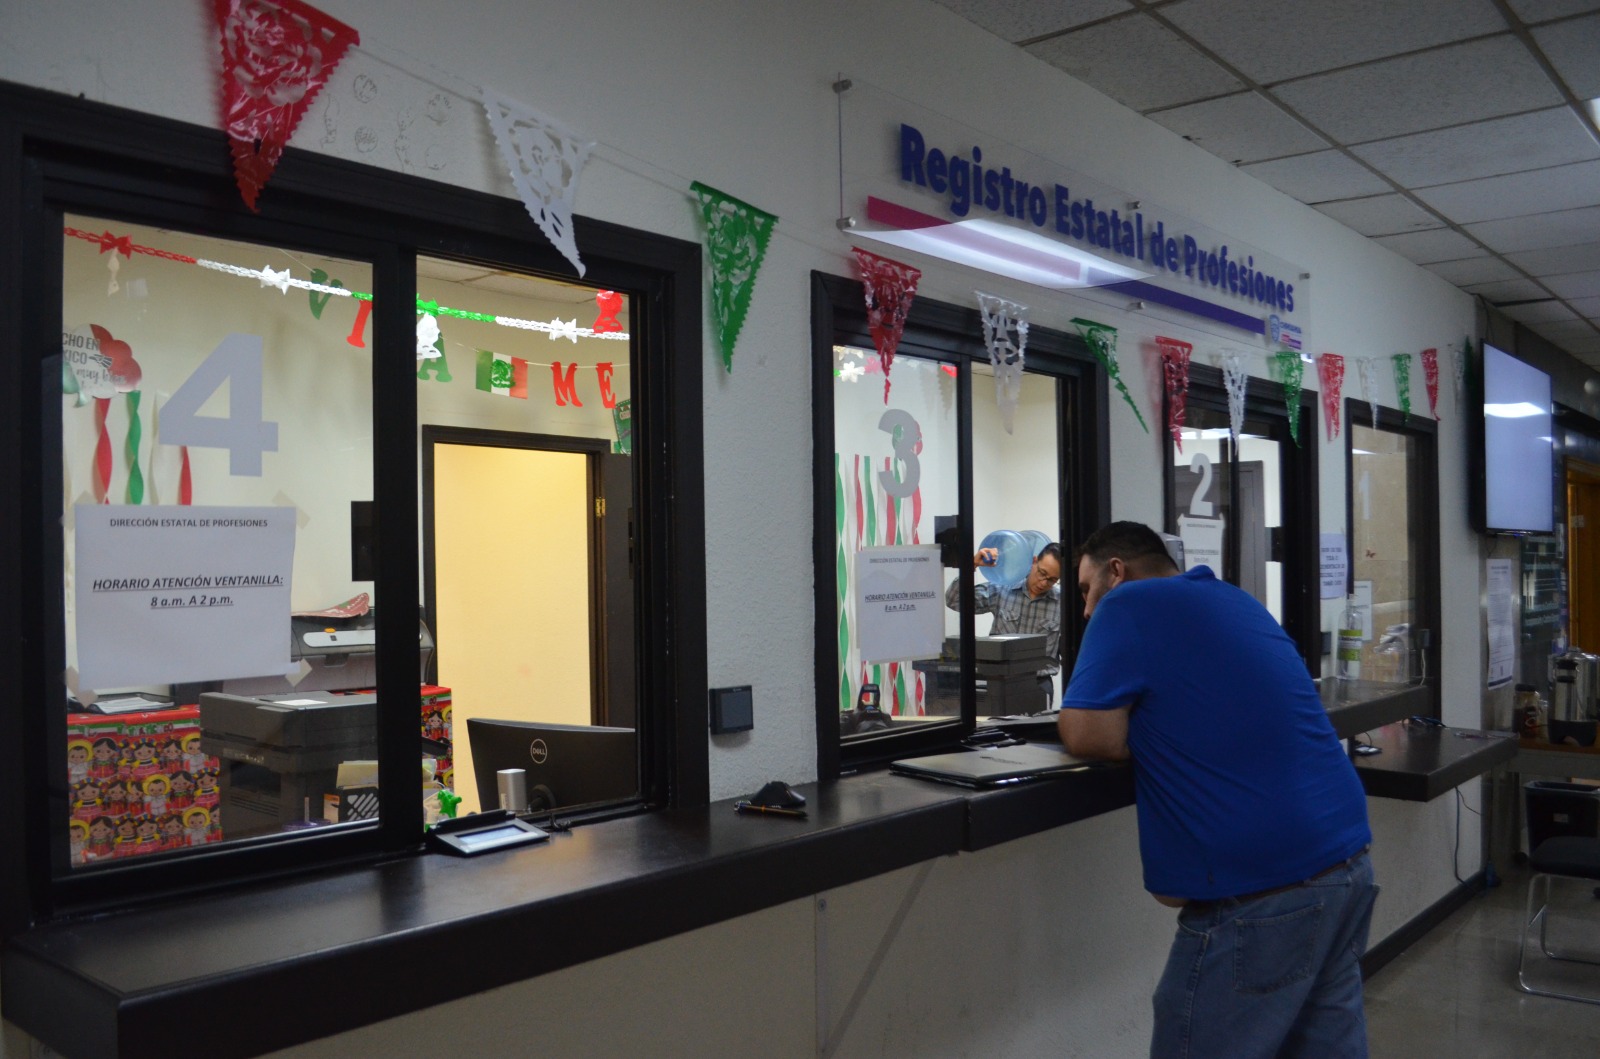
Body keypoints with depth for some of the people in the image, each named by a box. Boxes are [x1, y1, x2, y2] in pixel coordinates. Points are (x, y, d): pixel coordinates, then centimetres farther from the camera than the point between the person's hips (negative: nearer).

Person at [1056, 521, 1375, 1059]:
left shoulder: (1129, 606, -6)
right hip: (1348, 863, 9)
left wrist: (1146, 729, 6)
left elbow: (1088, 734, -13)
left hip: (1262, 888, -9)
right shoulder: (1235, 600, 18)